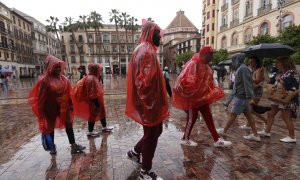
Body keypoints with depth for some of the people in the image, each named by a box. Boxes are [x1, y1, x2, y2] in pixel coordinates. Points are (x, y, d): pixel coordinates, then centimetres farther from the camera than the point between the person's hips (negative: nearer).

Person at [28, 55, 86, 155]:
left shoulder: (64, 79, -2)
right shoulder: (44, 80, -15)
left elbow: (68, 93, 6)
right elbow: (41, 96, -12)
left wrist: (71, 104, 9)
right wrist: (42, 111, -11)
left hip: (63, 106, 4)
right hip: (51, 108, -4)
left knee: (69, 125, 5)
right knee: (51, 126, 15)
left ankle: (73, 146, 13)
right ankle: (52, 147, 34)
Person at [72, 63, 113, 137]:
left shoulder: (93, 77, 10)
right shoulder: (91, 79, -23)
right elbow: (92, 93, -25)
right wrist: (96, 103, -22)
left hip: (96, 99, 10)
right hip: (94, 101, -10)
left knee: (102, 112, 19)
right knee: (93, 114, 2)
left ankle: (104, 127, 35)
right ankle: (90, 131, 18)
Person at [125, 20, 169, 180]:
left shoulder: (145, 50, 17)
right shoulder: (146, 51, -17)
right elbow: (146, 80, -27)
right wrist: (150, 102, -23)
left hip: (151, 102, 10)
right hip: (149, 103, -10)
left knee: (156, 131, 23)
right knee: (151, 135, 4)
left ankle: (134, 152, 39)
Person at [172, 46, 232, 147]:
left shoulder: (205, 65, 10)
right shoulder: (193, 64, -20)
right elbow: (184, 80, -27)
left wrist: (214, 91, 14)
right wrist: (188, 93, -22)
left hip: (202, 96, 9)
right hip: (192, 97, -9)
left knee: (208, 117, 12)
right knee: (192, 118, 4)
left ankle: (217, 140, 23)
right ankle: (185, 139, 24)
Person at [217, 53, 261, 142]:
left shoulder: (243, 69, -15)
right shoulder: (240, 68, 14)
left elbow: (247, 84, -22)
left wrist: (249, 97, -24)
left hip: (241, 97, -10)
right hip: (241, 96, 10)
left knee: (233, 114, 1)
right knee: (248, 114, 11)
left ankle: (224, 131, 14)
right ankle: (255, 135, 19)